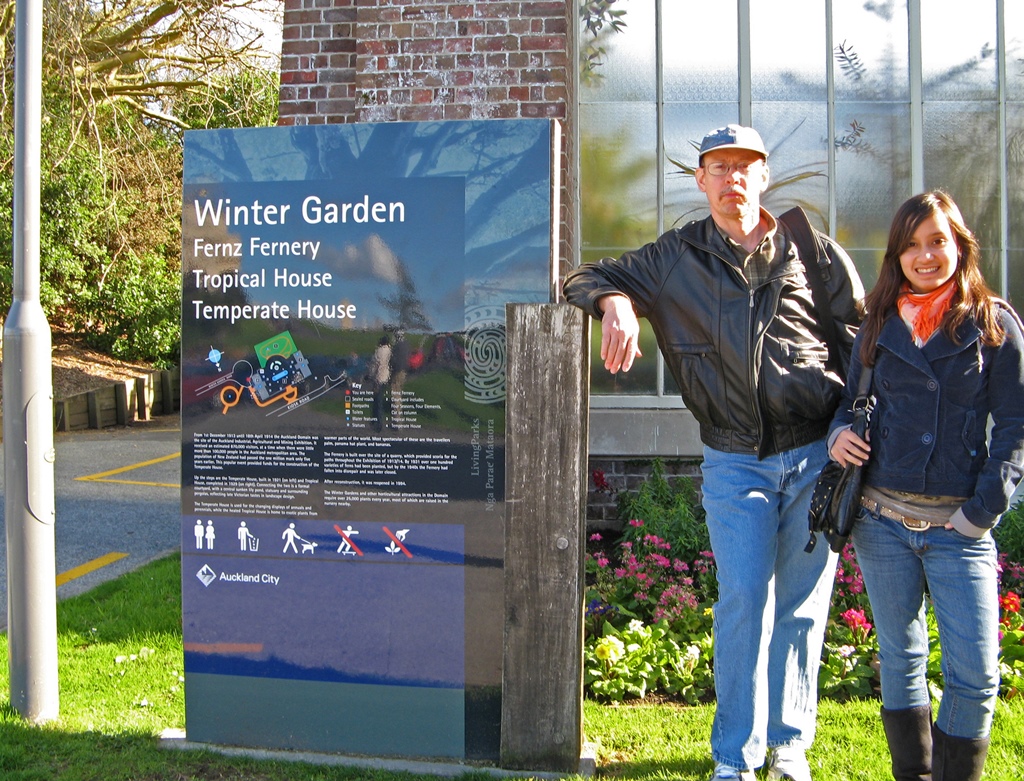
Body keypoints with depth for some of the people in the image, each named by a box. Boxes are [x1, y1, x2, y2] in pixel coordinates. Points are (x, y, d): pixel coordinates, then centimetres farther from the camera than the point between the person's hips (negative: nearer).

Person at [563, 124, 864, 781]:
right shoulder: (675, 258, 7)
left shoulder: (814, 251, 7)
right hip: (734, 462, -1)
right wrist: (615, 300, -13)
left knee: (803, 602, 9)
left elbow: (861, 339, 7)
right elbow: (585, 279, 11)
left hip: (817, 455, 1)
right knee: (743, 598, -4)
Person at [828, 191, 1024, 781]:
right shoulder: (880, 327, 9)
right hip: (883, 520, 3)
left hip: (958, 527, -2)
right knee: (900, 659, 12)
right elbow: (851, 397, 19)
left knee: (976, 676, -5)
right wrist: (840, 431, -4)